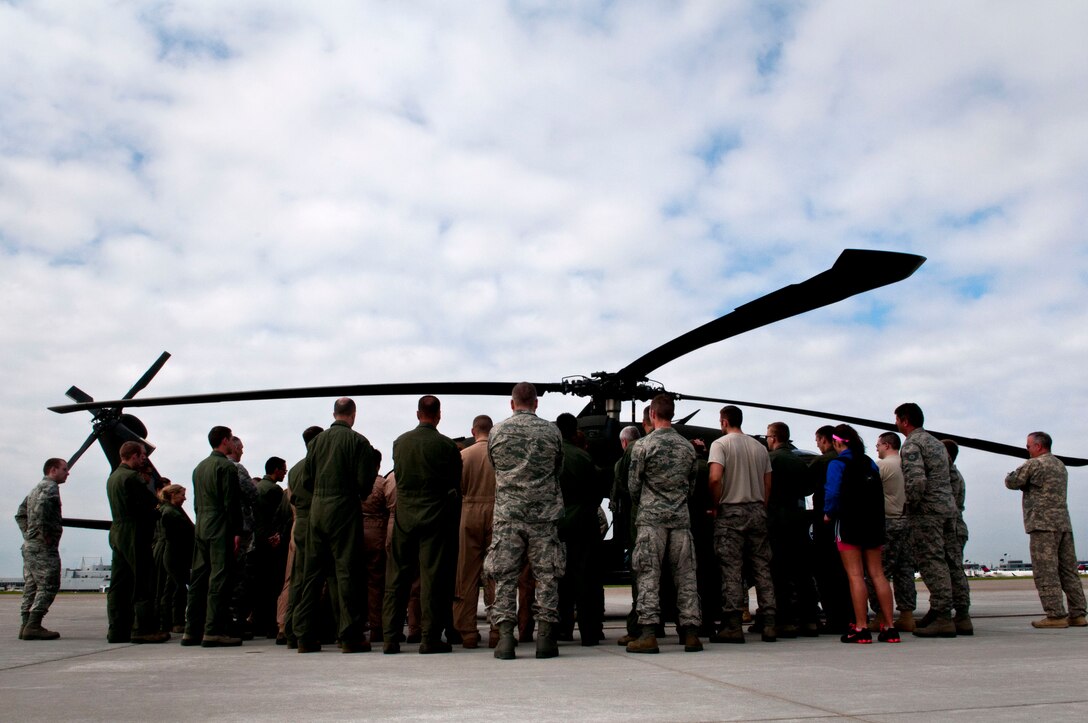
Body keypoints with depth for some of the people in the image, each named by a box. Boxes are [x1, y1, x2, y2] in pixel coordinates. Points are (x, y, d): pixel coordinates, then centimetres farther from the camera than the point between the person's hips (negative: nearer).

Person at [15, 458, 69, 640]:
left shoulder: (37, 488, 22)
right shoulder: (50, 487, -9)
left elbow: (20, 514, 27)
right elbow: (41, 507, -28)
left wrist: (27, 533, 20)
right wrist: (44, 533, -22)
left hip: (29, 545, 10)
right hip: (44, 547, -10)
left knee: (31, 585, 10)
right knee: (48, 585, -9)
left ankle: (26, 625, 11)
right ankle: (33, 625, -13)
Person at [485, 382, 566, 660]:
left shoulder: (496, 432, 2)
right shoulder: (551, 431, 1)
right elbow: (558, 469, 12)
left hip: (507, 513, 0)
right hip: (544, 512, 0)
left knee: (504, 576, 4)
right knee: (546, 575, 5)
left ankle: (505, 636, 0)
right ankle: (545, 637, 6)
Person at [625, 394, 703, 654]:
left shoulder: (643, 446, -5)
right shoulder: (688, 447, 8)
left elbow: (633, 485, -1)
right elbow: (692, 485, 13)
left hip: (651, 518, -4)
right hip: (681, 518, 4)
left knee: (648, 575, -2)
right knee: (685, 575, 6)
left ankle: (648, 633, -5)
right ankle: (690, 632, 7)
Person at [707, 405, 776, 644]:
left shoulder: (720, 444, -6)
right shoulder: (760, 447, 12)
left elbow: (715, 478, -19)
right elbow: (768, 484, 11)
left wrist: (716, 505, -6)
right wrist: (761, 508, 17)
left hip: (731, 512, -5)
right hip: (757, 511, 5)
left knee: (731, 570, -3)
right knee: (762, 568, 7)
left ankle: (733, 626, -4)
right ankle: (769, 624, 8)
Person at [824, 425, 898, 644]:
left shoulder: (837, 464, -8)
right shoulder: (870, 463, 11)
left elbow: (833, 492, -16)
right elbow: (880, 492, 13)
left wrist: (829, 514, -1)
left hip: (849, 524, -6)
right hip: (873, 523, 6)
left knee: (855, 576, -4)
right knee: (877, 574, 8)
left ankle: (861, 628, -5)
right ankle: (889, 627, 8)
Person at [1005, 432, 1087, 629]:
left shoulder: (1034, 464, -7)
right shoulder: (1060, 465, 20)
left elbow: (1011, 482, -1)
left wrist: (1010, 475, 18)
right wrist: (1025, 483, 17)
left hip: (1043, 524, -8)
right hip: (1064, 523, 8)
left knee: (1046, 572, -7)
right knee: (1068, 570, 10)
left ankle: (1056, 615, -10)